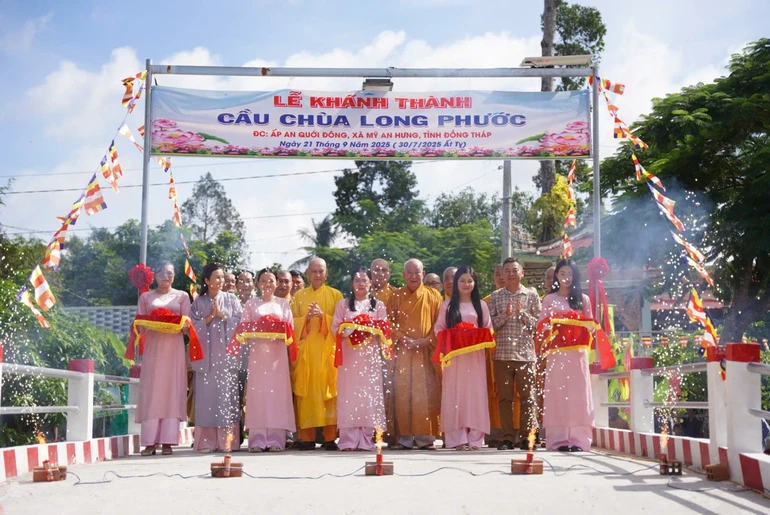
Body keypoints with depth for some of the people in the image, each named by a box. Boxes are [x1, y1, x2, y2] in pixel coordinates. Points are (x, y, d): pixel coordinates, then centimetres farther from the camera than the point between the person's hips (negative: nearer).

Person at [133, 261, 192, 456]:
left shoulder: (182, 296, 12)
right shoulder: (146, 297, 14)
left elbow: (187, 326, 7)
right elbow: (140, 327, 10)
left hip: (174, 347, 0)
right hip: (153, 346, 0)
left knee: (172, 390, -5)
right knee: (151, 391, -6)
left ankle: (167, 441, -6)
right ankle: (150, 442, -7)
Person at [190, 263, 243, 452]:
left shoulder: (231, 299, 10)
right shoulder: (199, 303, 9)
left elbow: (240, 322, 2)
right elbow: (194, 326, 2)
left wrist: (222, 315, -6)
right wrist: (210, 316, -7)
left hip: (226, 353, 0)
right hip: (206, 354, 0)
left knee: (226, 394, -4)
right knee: (207, 395, -3)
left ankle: (227, 440, -2)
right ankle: (207, 441, -1)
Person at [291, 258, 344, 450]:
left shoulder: (335, 295, 9)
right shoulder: (299, 296, 13)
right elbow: (293, 323, 7)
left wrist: (323, 315, -14)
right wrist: (307, 317, -12)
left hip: (328, 349, -1)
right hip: (305, 350, 1)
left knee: (329, 391, -5)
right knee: (306, 393, -4)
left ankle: (330, 437, -2)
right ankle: (307, 438, 0)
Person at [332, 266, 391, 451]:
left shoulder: (378, 305, 12)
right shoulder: (343, 304, 12)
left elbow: (384, 330, 5)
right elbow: (335, 328, 5)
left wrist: (371, 332, -14)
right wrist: (347, 331, -14)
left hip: (370, 354, 0)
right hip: (349, 355, 0)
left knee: (369, 393, -4)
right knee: (349, 394, -6)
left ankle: (366, 439, -2)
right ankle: (349, 439, -6)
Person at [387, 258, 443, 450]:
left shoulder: (433, 296, 8)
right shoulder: (396, 296, 10)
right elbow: (389, 322, 5)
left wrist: (427, 341, -10)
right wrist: (404, 339, -10)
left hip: (426, 351, 0)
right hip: (402, 351, 1)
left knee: (426, 393, -4)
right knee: (402, 393, -3)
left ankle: (425, 437, 0)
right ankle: (405, 437, 1)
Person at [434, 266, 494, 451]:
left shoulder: (481, 305, 11)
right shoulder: (447, 305, 8)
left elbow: (488, 330, 9)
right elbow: (439, 328, 5)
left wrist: (481, 340, -9)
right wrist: (448, 341, -12)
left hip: (476, 355, 1)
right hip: (454, 355, -1)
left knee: (475, 393, -2)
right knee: (455, 394, -4)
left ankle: (474, 438, 1)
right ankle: (458, 438, -2)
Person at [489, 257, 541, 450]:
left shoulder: (532, 295, 6)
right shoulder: (496, 296, 8)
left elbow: (538, 324, 3)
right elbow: (490, 324, 3)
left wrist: (522, 313, -12)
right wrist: (505, 315, -13)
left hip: (525, 353, -1)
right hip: (502, 353, 1)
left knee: (527, 396, 1)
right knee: (504, 397, 2)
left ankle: (525, 436, 9)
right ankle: (507, 437, 8)